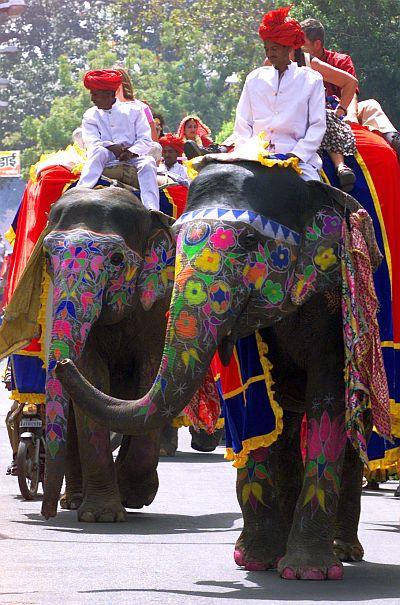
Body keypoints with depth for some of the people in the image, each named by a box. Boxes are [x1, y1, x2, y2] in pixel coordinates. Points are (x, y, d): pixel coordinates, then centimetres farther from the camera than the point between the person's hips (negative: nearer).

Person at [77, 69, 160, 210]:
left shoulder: (133, 110, 7)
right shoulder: (90, 116, 10)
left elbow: (146, 140, -1)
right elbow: (92, 143, -5)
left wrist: (131, 152, -21)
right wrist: (112, 147, -23)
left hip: (132, 157, 0)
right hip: (107, 160, 0)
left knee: (148, 162, -31)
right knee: (98, 152, -32)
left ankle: (151, 210, -47)